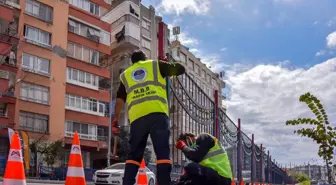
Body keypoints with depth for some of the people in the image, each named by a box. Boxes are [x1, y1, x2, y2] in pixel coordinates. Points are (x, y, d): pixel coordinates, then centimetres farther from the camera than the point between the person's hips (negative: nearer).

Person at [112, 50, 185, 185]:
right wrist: (169, 66, 43)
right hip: (157, 113, -3)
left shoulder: (125, 75, 26)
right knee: (163, 152, -5)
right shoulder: (156, 65, 20)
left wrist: (115, 121, 25)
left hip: (137, 117, 3)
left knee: (134, 154, 12)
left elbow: (119, 100, 21)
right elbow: (181, 69, 24)